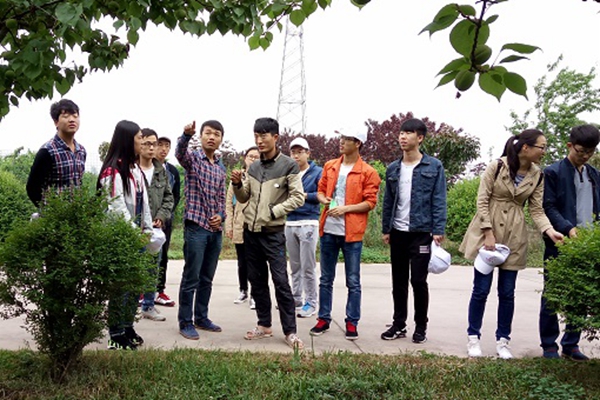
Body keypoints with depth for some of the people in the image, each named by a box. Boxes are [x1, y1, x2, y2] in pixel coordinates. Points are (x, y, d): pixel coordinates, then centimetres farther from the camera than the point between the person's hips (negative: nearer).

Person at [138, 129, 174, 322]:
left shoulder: (161, 170, 10)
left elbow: (168, 196, 14)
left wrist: (161, 216, -1)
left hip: (155, 228, 6)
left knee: (153, 268, 12)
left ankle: (148, 305, 24)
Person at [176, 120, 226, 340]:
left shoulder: (221, 167, 14)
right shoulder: (193, 158, -4)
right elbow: (180, 152, -28)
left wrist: (221, 216, -1)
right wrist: (186, 134, -49)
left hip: (216, 229, 6)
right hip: (196, 226, -6)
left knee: (207, 278, 14)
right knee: (191, 277, -2)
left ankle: (201, 318, 25)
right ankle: (185, 322, 6)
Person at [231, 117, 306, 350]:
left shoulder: (288, 166, -7)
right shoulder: (253, 168, 10)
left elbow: (298, 198, -11)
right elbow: (243, 198, 15)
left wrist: (274, 211, -16)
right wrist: (237, 184, -4)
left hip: (273, 233, -6)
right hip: (251, 231, 6)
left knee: (280, 281, -7)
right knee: (257, 280, 11)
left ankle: (290, 331, 0)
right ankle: (264, 325, 23)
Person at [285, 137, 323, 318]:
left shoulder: (317, 172, 0)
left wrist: (304, 196, -11)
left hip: (308, 223, -5)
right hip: (290, 223, 5)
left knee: (308, 266, -3)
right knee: (295, 266, 11)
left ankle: (311, 303, 4)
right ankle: (296, 299, 20)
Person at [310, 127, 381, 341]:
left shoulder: (368, 172, -4)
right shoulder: (330, 166, 11)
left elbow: (370, 202, -7)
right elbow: (321, 190, 18)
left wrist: (345, 208, -17)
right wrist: (324, 199, -5)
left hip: (352, 233, -4)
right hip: (328, 230, 4)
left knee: (353, 281, 3)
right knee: (326, 279, 11)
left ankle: (352, 323, 12)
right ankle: (323, 319, 21)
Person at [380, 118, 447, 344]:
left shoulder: (434, 167, -3)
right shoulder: (393, 169, 9)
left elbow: (439, 200, -6)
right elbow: (388, 201, 12)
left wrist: (438, 230, -13)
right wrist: (386, 229, 8)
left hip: (421, 232, -4)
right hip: (398, 233, 4)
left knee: (418, 281, -1)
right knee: (398, 281, 11)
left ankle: (421, 327, 14)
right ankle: (399, 325, 22)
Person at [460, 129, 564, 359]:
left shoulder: (537, 176, 2)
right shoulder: (497, 166, -10)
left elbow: (536, 210, 4)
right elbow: (482, 200, -9)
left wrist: (550, 231, -14)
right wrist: (488, 233, -13)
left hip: (514, 236, 4)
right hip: (487, 230, -3)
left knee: (507, 293, 7)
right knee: (481, 289, 0)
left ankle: (503, 340, 19)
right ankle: (474, 338, 15)